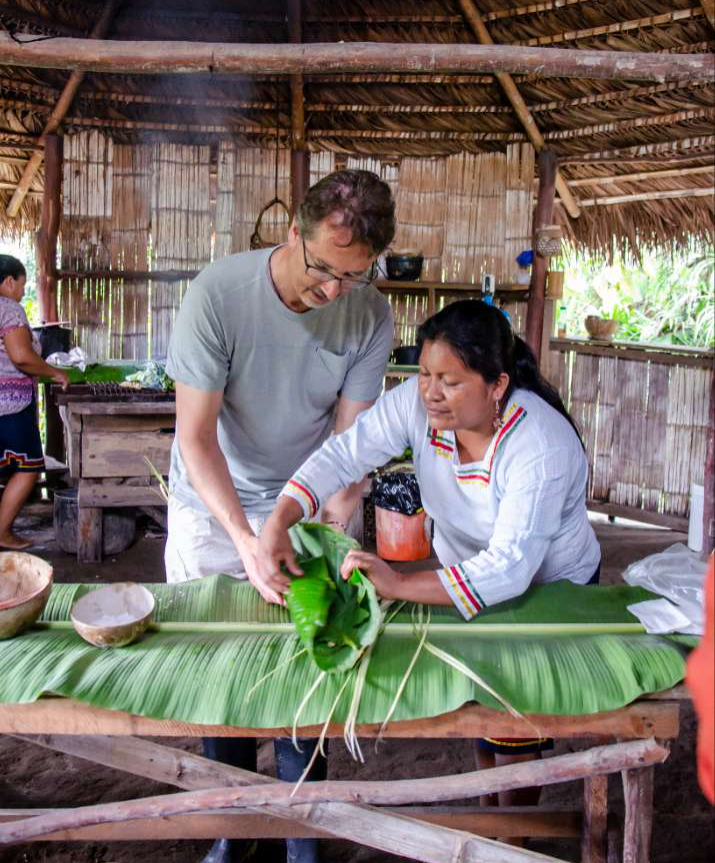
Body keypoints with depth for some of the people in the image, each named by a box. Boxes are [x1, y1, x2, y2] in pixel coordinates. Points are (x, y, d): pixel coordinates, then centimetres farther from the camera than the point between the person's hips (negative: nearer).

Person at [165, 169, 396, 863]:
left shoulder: (370, 317, -17)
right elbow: (196, 436, -24)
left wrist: (332, 531, -27)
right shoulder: (217, 293, -25)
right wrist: (246, 540, -34)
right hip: (211, 503, -1)